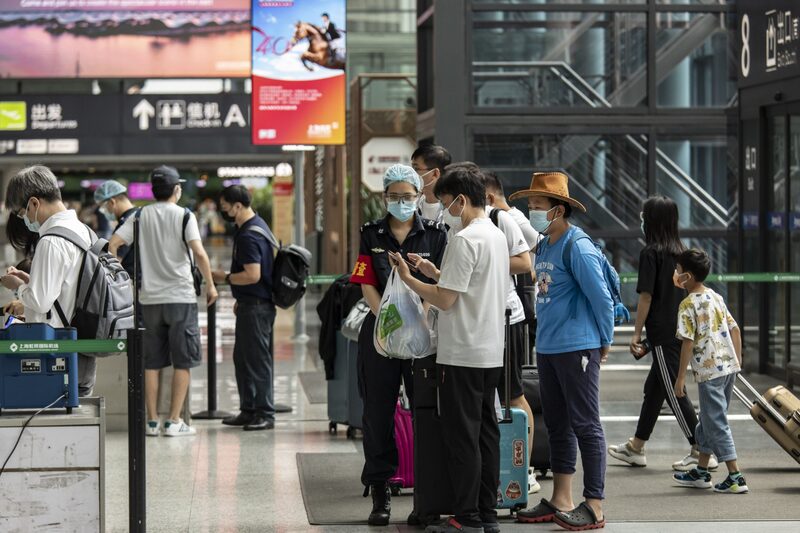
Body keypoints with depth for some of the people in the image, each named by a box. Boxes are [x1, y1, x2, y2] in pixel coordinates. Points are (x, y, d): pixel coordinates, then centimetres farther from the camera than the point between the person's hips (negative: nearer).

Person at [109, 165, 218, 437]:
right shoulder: (184, 216, -5)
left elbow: (113, 244, -3)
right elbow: (199, 253, -16)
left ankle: (152, 421, 10)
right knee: (183, 361, 3)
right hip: (181, 297, -4)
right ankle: (174, 421, 0)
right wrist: (210, 284, -6)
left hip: (149, 298, 4)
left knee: (151, 363, 9)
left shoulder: (140, 216, 6)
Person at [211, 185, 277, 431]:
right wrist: (240, 299, 25)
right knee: (243, 358, 15)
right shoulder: (255, 226, 13)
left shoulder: (250, 235, -20)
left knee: (257, 359, -5)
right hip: (250, 304, 11)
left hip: (256, 306, -11)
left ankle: (265, 414, 0)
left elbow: (253, 275, -27)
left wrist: (224, 277, -14)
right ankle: (249, 410, 21)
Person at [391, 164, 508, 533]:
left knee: (462, 436, -4)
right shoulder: (497, 236, 13)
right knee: (486, 432, 10)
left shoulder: (464, 240, -16)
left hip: (462, 354, -9)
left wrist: (408, 279, -6)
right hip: (491, 353, 9)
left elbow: (446, 299, -17)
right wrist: (436, 272, 15)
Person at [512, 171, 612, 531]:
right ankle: (561, 502, 21)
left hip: (577, 349, -9)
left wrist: (604, 343, -5)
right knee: (557, 426, 13)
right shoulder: (543, 247, 12)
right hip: (546, 349, 9)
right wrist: (545, 338, 16)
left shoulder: (578, 247, -14)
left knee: (585, 426, -4)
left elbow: (602, 298, -13)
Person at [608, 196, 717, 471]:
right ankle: (636, 448, 27)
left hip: (663, 334, -8)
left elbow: (646, 296, -14)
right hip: (682, 330, 8)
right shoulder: (680, 252, 10)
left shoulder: (651, 253, -11)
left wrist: (636, 333, -8)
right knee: (654, 387, 17)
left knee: (674, 392, -3)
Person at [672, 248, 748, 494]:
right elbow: (735, 329, 13)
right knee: (708, 420, 19)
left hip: (709, 371, -8)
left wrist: (680, 377, -11)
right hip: (729, 366, 8)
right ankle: (701, 472, 27)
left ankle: (736, 477, -6)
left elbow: (688, 342, -15)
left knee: (716, 423, -3)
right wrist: (737, 361, 19)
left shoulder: (688, 305, -11)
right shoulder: (716, 298, 12)